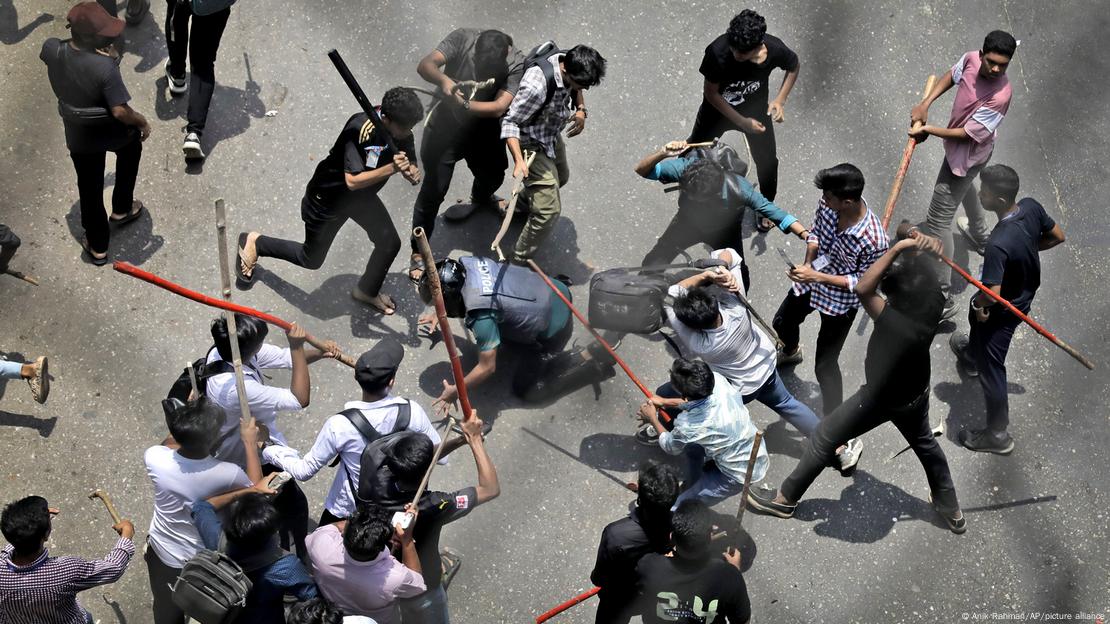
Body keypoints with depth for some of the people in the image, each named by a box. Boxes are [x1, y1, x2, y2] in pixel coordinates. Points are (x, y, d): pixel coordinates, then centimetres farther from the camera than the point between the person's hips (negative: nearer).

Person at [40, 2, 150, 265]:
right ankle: (121, 209, 45)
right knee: (131, 145, 34)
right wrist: (142, 122, -13)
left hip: (78, 135, 3)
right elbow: (120, 111, -33)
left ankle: (97, 246, 38)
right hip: (111, 132, -3)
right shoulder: (105, 67, -36)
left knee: (89, 187, 22)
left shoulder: (52, 50, -20)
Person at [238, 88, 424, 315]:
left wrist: (412, 173, -33)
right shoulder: (361, 128, -39)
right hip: (328, 196, -6)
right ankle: (254, 243, 35)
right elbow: (352, 181, -42)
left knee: (390, 243, 2)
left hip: (363, 196, 6)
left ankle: (367, 291, 30)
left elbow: (411, 169, -9)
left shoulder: (403, 131, -18)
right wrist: (391, 168, -51)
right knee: (311, 259, 11)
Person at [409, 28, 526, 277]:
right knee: (433, 191, -1)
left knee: (493, 174, 27)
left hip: (484, 130, 3)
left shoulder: (516, 64, -26)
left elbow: (499, 107, -35)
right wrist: (443, 81, -57)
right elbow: (425, 65, -36)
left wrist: (464, 105, -48)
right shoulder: (462, 38, -27)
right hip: (445, 126, -3)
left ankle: (481, 198, 65)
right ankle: (418, 253, 16)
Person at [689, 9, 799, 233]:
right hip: (718, 107, -1)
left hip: (755, 108, 1)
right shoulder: (717, 51, -39)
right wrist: (742, 122, -26)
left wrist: (780, 101, -17)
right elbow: (710, 92, -24)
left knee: (767, 161, 12)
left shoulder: (775, 49, -33)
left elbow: (794, 66, -7)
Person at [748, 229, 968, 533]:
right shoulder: (934, 305, -25)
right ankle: (951, 509, 47)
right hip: (916, 393, 6)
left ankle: (785, 499, 31)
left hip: (881, 399, -6)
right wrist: (926, 245, -31)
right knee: (925, 443, 32)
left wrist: (896, 248, -41)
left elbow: (863, 288, -41)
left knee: (823, 439, 13)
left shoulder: (894, 321, -43)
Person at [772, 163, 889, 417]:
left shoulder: (874, 241, -39)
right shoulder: (828, 204, -23)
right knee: (782, 323, 32)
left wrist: (816, 277, -30)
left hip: (840, 301, -7)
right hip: (810, 281, 7)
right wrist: (807, 264, -15)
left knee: (824, 365, 4)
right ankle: (790, 352, 67)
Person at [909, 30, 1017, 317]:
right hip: (959, 149, 9)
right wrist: (925, 104, -8)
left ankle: (942, 299, -3)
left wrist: (929, 130, -24)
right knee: (964, 186, 38)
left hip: (967, 155, -9)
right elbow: (951, 76, 4)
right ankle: (979, 235, 69)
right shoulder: (971, 59, -19)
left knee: (938, 220, -6)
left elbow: (969, 134, -30)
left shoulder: (1000, 95, -37)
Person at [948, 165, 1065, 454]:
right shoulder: (1032, 207, -21)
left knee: (990, 368, 12)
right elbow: (1057, 236, -3)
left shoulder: (998, 245, -43)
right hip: (1026, 293, 8)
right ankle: (973, 354, 71)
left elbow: (992, 295, -40)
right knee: (975, 316, 38)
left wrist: (977, 303, -19)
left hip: (1003, 311, -8)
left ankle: (998, 436, 30)